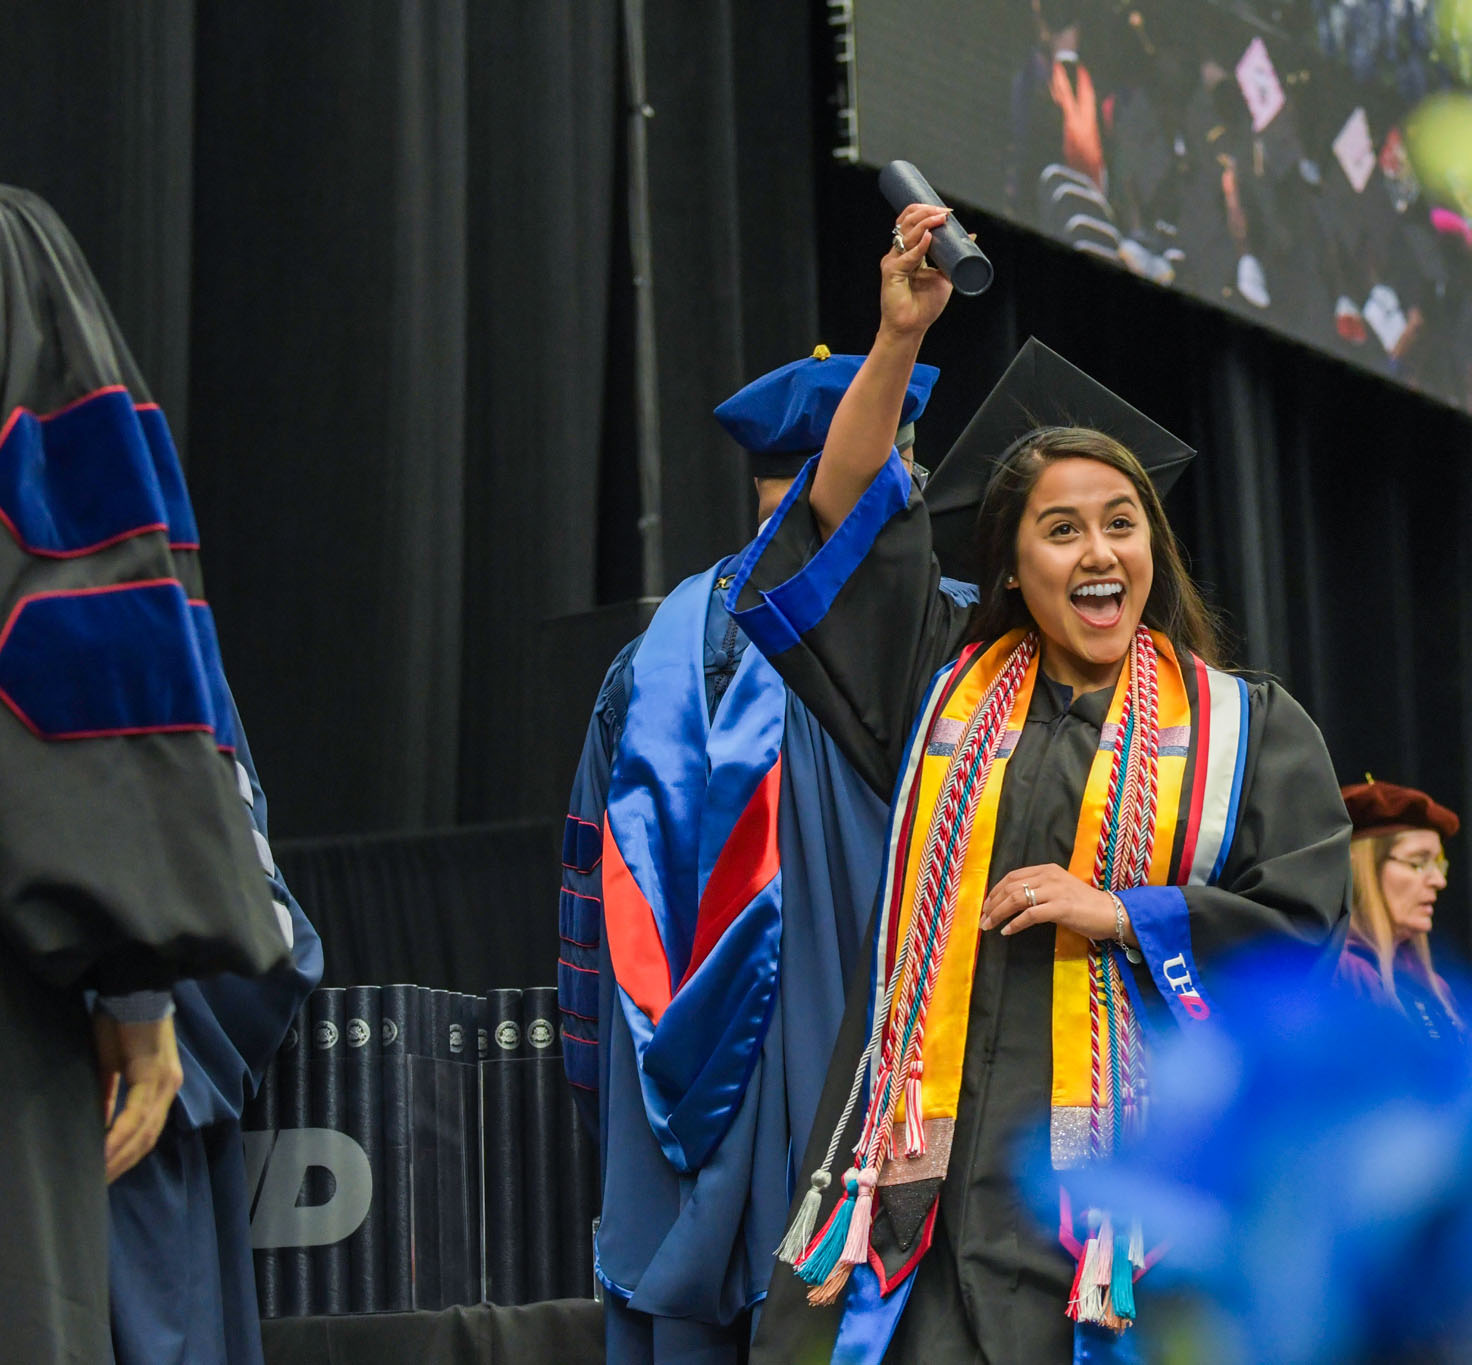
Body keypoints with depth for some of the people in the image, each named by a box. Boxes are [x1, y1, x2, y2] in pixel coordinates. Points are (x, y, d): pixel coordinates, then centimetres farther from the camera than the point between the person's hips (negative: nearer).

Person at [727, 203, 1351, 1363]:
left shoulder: (1248, 730, 12)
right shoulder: (947, 684, 16)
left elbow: (1302, 917, 4)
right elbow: (844, 525, 6)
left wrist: (1120, 912, -6)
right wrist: (900, 337, -4)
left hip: (1121, 1161, -1)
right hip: (935, 1151, 1)